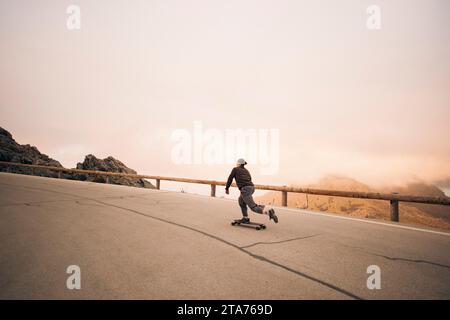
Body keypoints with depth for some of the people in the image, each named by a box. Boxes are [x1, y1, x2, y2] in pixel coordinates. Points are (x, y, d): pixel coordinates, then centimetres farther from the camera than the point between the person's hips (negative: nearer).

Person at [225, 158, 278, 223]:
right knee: (241, 200, 28)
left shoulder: (235, 169, 12)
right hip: (251, 187, 7)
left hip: (245, 189, -7)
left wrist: (227, 188, 25)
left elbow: (230, 179, 13)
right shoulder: (246, 171, 26)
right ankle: (245, 218, 24)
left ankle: (269, 211, -30)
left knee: (253, 207, -7)